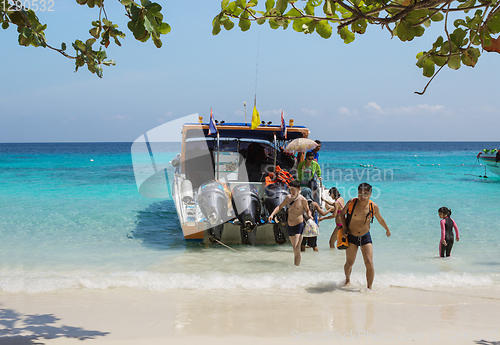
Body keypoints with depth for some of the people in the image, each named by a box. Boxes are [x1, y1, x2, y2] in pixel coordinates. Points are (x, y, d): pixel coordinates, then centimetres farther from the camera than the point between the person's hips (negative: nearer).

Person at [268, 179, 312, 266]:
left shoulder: (302, 199, -9)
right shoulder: (288, 197, 6)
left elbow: (307, 210, 5)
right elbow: (280, 207, 17)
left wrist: (309, 215, -18)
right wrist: (272, 214, 2)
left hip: (299, 226, -5)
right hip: (290, 226, 5)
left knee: (296, 249, -16)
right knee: (295, 249, 17)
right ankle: (295, 264, 31)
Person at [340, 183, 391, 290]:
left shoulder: (374, 207, -10)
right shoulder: (352, 203, -13)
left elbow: (380, 219, 10)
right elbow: (342, 214, 4)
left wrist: (387, 230, 25)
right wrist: (345, 228, -6)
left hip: (365, 237, 0)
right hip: (351, 237, 0)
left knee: (369, 263, -10)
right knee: (349, 263, 8)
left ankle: (369, 287, 5)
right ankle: (347, 279, 39)